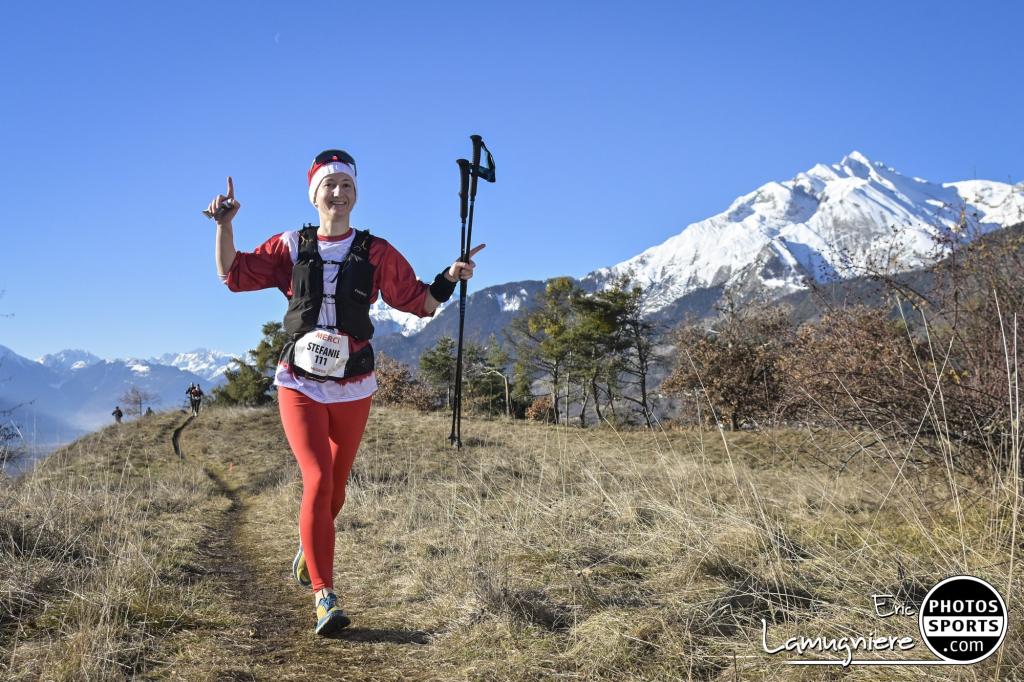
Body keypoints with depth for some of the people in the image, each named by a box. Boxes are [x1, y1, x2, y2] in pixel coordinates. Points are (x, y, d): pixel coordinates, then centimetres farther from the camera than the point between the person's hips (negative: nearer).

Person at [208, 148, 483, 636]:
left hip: (353, 389, 1)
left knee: (336, 487, 13)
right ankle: (323, 595, -9)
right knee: (318, 480, -16)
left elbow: (419, 302, 3)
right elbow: (233, 274, 6)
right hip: (299, 385, -1)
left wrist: (449, 279, -13)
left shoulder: (375, 253, 1)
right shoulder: (292, 247, 3)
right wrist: (225, 225, -7)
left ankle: (309, 547, 44)